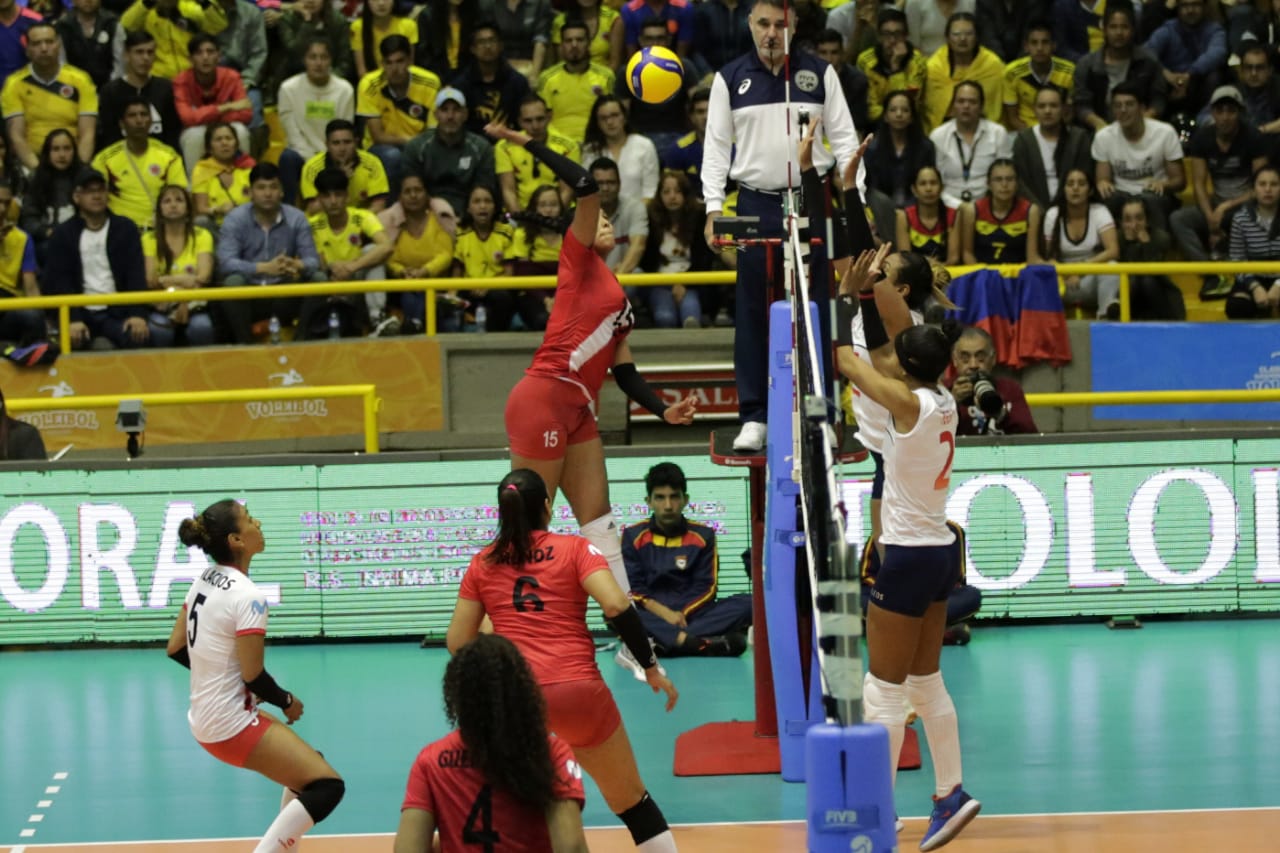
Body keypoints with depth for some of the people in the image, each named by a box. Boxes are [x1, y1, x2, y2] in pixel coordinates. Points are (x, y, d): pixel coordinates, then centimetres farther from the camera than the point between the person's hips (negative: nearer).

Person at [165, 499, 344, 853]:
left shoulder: (203, 582, 4)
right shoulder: (247, 596, -21)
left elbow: (175, 648, 11)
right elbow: (253, 676, -19)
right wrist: (286, 702, -1)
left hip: (204, 718, 9)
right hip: (232, 726, -9)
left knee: (308, 764, 24)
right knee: (327, 785, -9)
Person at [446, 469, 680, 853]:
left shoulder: (482, 563, 12)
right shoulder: (575, 549, 5)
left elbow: (458, 643, 11)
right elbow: (616, 606, -9)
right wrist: (652, 668, -2)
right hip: (578, 692, -1)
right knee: (630, 801, 13)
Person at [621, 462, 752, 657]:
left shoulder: (702, 536, 9)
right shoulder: (633, 536, 6)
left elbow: (705, 588, 2)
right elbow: (632, 589, -2)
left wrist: (682, 614, -17)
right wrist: (665, 613, -19)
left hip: (691, 614, 2)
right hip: (653, 617, -2)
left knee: (746, 603, -23)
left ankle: (664, 642, -39)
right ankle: (703, 643, -47)